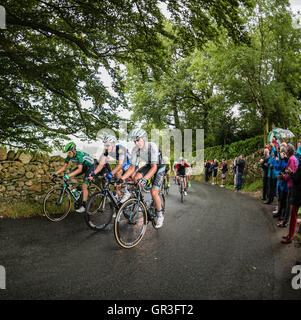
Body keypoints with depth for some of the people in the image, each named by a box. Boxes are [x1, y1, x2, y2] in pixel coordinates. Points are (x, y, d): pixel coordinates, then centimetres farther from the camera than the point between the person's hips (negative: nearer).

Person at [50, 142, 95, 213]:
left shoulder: (79, 155, -35)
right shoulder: (69, 156, -13)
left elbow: (80, 169, -43)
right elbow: (64, 167, -6)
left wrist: (68, 175, -52)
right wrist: (55, 173, -19)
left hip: (90, 166, -7)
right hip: (83, 166, 8)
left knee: (84, 186, -15)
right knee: (70, 177, -12)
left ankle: (84, 206, -9)